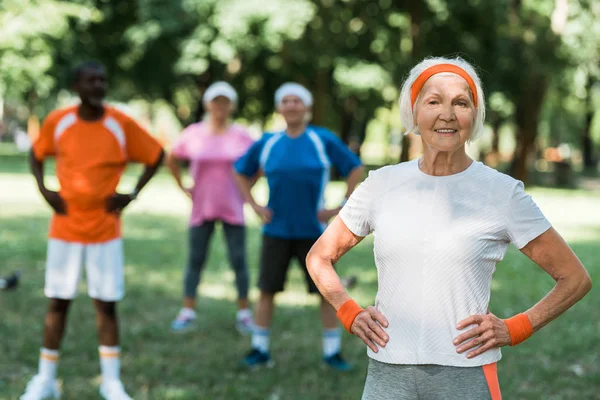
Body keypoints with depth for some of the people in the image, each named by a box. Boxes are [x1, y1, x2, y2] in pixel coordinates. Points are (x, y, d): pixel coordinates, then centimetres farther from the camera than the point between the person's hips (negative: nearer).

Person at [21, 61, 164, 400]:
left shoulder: (121, 124, -6)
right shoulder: (57, 121, -4)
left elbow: (156, 156, 5)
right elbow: (37, 154, 13)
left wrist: (133, 194, -3)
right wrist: (43, 189, -1)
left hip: (106, 230, 0)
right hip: (65, 228, 1)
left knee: (107, 303, 1)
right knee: (58, 302, 5)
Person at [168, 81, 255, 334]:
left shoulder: (241, 136, -4)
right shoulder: (192, 134, -2)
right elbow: (171, 159, 13)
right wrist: (182, 187, 7)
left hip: (233, 209, -1)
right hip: (201, 208, 1)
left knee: (238, 261, 1)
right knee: (195, 260, 6)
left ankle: (244, 313, 9)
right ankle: (187, 312, 12)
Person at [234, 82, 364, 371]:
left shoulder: (324, 140, -2)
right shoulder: (267, 144, 3)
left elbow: (355, 169, 3)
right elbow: (241, 172, 17)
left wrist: (343, 207, -4)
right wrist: (254, 205, 6)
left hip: (313, 229, -1)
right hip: (276, 229, 1)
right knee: (267, 290, 3)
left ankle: (332, 351, 12)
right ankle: (259, 349, 14)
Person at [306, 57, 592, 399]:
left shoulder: (503, 192, -2)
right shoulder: (382, 185, 5)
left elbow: (576, 278, 3)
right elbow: (320, 258, 17)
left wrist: (513, 329, -5)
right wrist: (350, 314, 3)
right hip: (387, 373, 2)